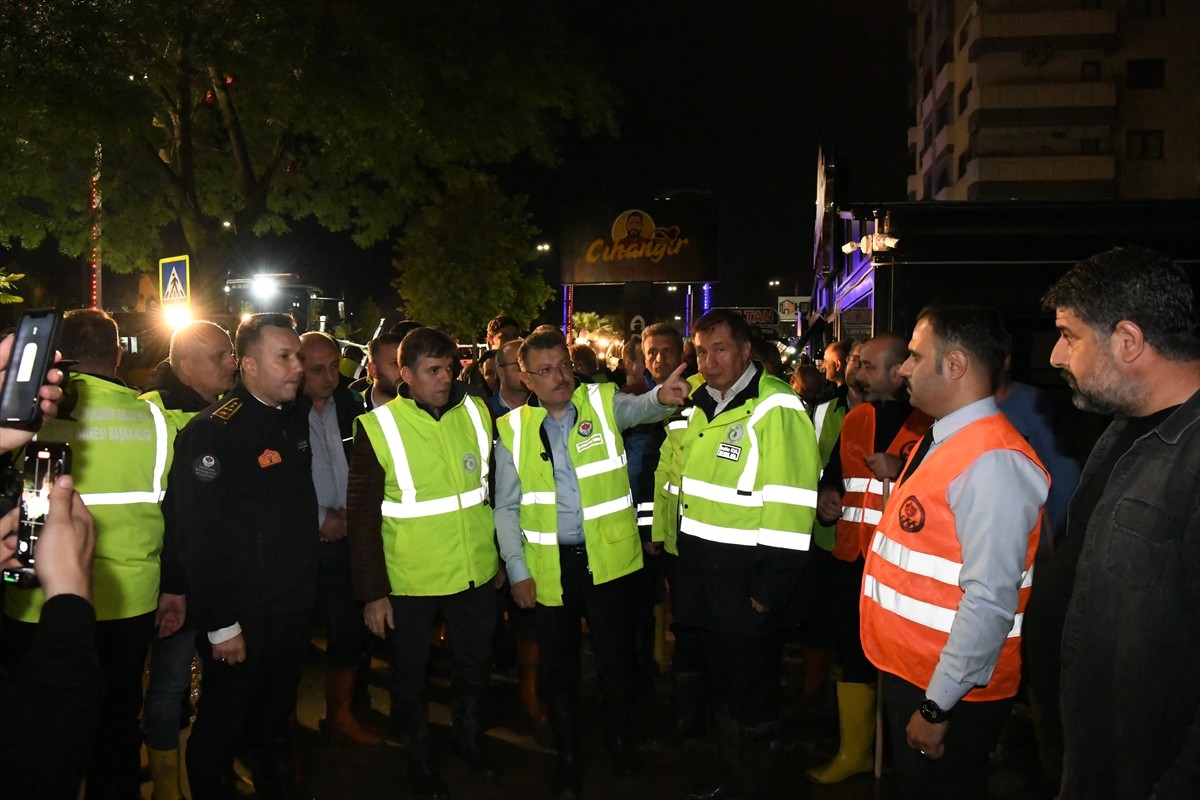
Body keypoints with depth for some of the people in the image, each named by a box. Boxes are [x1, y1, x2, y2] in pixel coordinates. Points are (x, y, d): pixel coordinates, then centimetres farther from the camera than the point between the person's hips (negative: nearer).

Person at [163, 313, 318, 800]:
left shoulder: (297, 418, 4)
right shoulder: (211, 430, -19)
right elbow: (197, 537, -22)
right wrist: (221, 625, -20)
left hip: (292, 608, 7)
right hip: (239, 617, -7)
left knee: (276, 718, 24)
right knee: (222, 727, 13)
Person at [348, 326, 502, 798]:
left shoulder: (476, 412, -2)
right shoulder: (378, 428, -14)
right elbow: (362, 516, -12)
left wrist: (502, 553, 10)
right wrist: (372, 591, -12)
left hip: (476, 572, 4)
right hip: (411, 580, -3)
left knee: (475, 661, 21)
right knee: (410, 671, 16)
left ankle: (468, 737, 46)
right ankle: (419, 756, 40)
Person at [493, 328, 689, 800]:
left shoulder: (603, 402, -2)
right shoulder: (514, 428, -1)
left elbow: (638, 408, -24)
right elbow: (507, 507, 3)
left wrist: (663, 397, -46)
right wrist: (517, 569, -2)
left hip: (609, 558, 0)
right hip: (549, 566, 1)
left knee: (617, 657, 12)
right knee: (557, 667, 13)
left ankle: (617, 736, 40)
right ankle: (568, 756, 35)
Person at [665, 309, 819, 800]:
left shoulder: (776, 408, -17)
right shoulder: (701, 405, 9)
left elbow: (791, 508, -21)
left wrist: (769, 591, -20)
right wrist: (684, 564, 17)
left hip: (748, 587, -8)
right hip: (704, 582, 8)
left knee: (752, 701, 8)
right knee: (722, 689, 23)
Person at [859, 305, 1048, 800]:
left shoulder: (993, 462, -25)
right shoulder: (939, 441, 7)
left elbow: (989, 602, -28)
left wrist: (937, 706, -23)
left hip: (949, 693, -9)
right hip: (908, 670, 9)